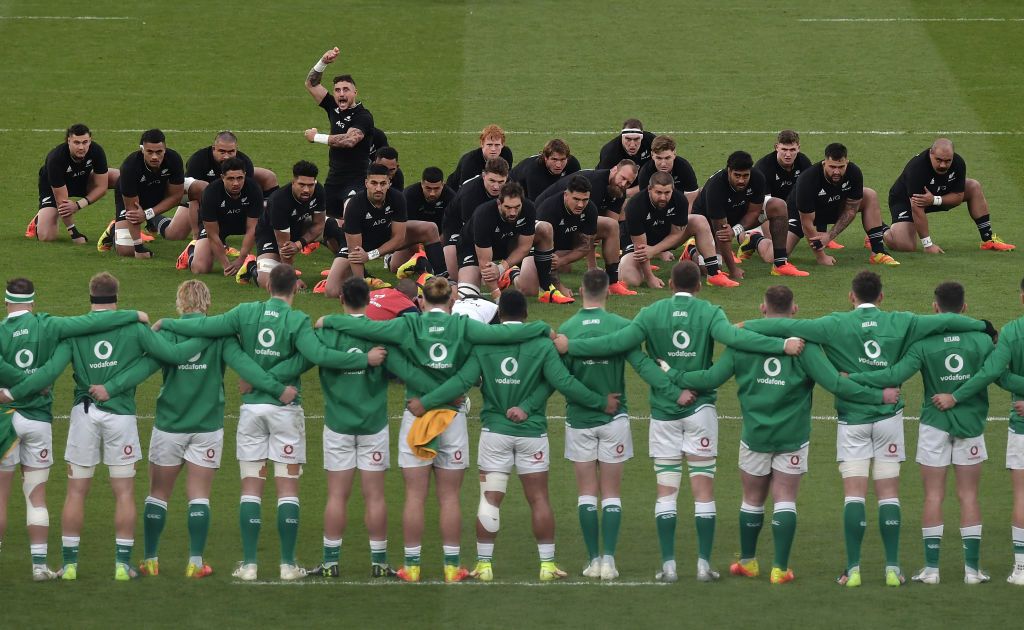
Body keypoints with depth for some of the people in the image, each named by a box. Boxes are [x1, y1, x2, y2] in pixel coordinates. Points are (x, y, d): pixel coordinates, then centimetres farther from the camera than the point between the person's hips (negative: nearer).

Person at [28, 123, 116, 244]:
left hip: (83, 180, 4)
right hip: (52, 187, -4)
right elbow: (62, 201, -32)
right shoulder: (56, 158, -37)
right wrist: (74, 233, -30)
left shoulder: (96, 151, -28)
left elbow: (101, 187, -18)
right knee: (45, 237, -21)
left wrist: (78, 205, -30)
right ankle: (39, 219, 16)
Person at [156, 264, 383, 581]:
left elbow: (205, 326, -3)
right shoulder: (298, 321, -9)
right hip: (286, 409, -2)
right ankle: (288, 564, 1)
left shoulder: (247, 313, 0)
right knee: (288, 488, 2)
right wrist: (365, 359, -15)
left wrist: (165, 324, 12)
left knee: (251, 487, 5)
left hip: (251, 407, 2)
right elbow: (319, 355, -22)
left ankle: (249, 563, 2)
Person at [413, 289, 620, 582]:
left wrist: (424, 403, -2)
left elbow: (462, 381, -10)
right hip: (532, 433, -1)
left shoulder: (482, 344, -4)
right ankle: (547, 564, 6)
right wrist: (601, 403, -2)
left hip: (494, 432, 1)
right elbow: (564, 383, -11)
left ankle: (484, 563, 5)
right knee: (539, 498, 5)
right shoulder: (542, 345, -8)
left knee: (490, 498, 5)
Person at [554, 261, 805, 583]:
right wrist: (782, 345, -27)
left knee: (666, 490, 5)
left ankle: (668, 565, -1)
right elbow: (733, 337, -22)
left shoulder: (652, 314, -2)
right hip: (700, 408, -1)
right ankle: (704, 564, -1)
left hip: (663, 410, 1)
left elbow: (619, 342, -10)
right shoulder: (709, 313, -5)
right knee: (704, 489, 3)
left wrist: (569, 346, -2)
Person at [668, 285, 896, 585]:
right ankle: (780, 568, -2)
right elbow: (834, 383, -17)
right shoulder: (804, 343, -11)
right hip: (792, 437, -1)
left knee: (753, 498, 15)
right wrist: (879, 396, -11)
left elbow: (712, 377, -2)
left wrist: (675, 378, 13)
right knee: (785, 500, 3)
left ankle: (747, 562, 28)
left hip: (754, 434, 1)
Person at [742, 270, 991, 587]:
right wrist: (983, 327, 22)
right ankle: (892, 567, 1)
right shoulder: (899, 323, 0)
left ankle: (853, 569, -6)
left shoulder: (837, 325, -6)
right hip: (888, 416, 1)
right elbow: (946, 321, 6)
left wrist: (744, 327, 4)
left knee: (854, 494, -2)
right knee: (888, 493, 4)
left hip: (852, 418, -1)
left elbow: (785, 326, -8)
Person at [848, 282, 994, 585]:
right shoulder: (982, 340, -5)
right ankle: (972, 568, 4)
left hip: (934, 424, -1)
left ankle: (931, 567, 2)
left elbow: (896, 374, -19)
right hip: (971, 423, 1)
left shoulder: (925, 342, -10)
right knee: (968, 496, 6)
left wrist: (850, 378, -13)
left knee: (933, 496, 4)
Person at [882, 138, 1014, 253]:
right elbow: (917, 209, -35)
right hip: (904, 200, -6)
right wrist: (928, 244, -33)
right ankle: (884, 233, 8)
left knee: (974, 187, -6)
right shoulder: (917, 167, -37)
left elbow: (958, 196, -11)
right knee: (906, 246, -27)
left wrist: (934, 200, -31)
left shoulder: (958, 163, -20)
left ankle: (988, 239, 3)